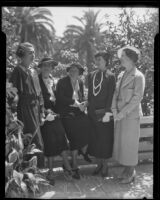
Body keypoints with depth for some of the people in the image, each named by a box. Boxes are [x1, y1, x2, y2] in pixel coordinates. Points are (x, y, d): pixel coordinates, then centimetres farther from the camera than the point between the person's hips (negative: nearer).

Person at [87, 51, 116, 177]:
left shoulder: (110, 76, -5)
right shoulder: (91, 75, 9)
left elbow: (111, 96, -10)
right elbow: (90, 94, 12)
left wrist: (107, 113, -16)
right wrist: (89, 109, 8)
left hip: (104, 112, -4)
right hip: (93, 112, 5)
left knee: (105, 139, 4)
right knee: (94, 139, 9)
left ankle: (105, 166, 18)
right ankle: (99, 164, 23)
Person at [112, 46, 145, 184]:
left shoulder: (138, 76, -10)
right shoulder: (121, 75, 12)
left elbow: (137, 98, -15)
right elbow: (116, 93, 11)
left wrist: (123, 112, -16)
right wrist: (114, 109, -3)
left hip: (131, 115, -7)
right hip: (120, 115, 7)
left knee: (130, 144, 2)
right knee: (121, 142, 11)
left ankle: (131, 173, 18)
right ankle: (127, 170, 26)